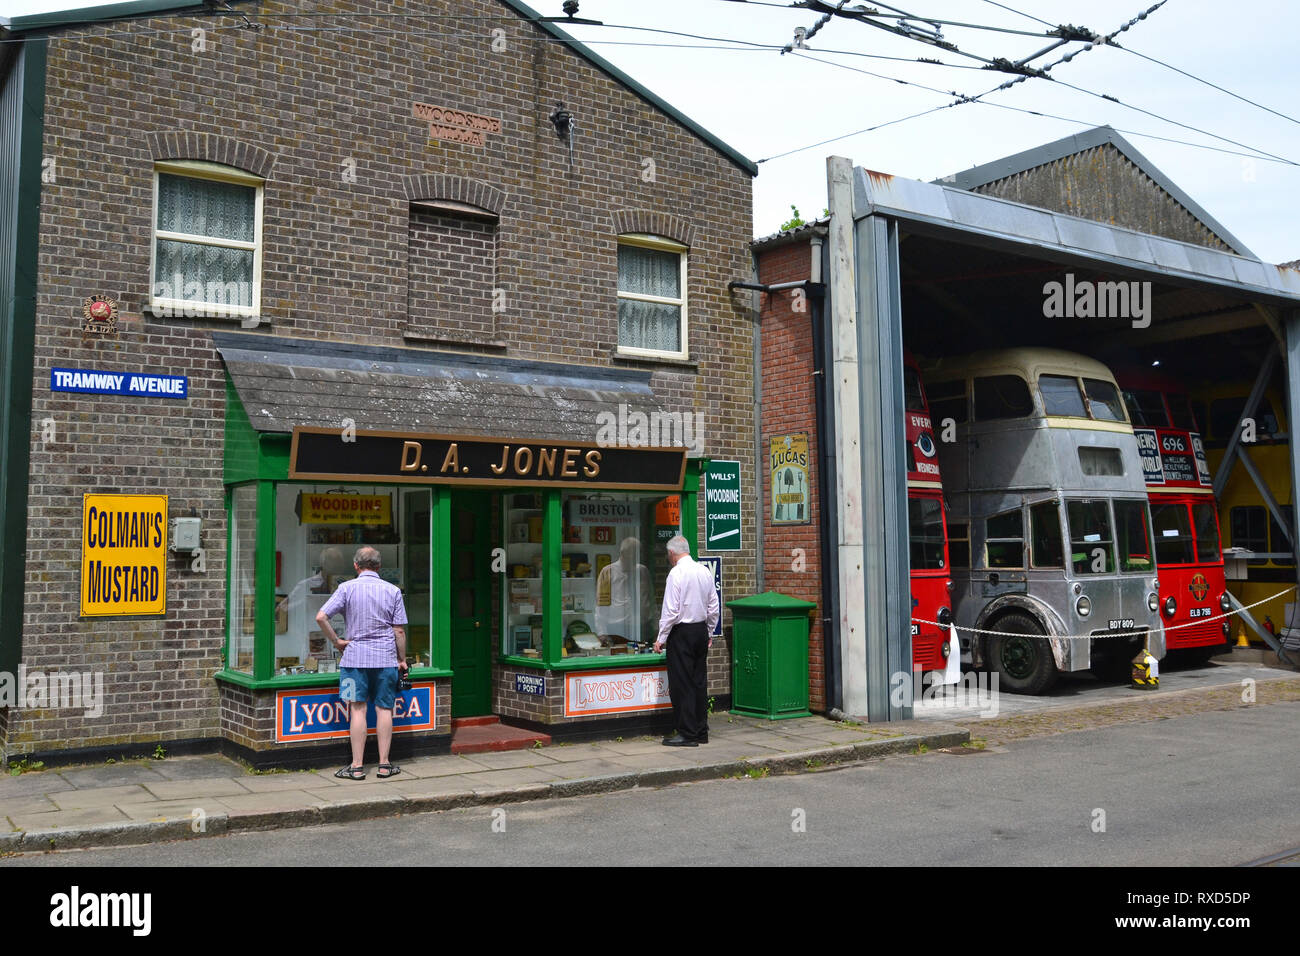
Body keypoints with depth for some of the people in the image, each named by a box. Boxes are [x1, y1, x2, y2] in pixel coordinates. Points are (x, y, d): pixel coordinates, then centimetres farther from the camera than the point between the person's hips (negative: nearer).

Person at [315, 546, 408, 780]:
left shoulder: (347, 588, -2)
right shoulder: (393, 591, 2)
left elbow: (321, 617, -10)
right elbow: (400, 631, 2)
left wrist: (337, 641, 1)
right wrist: (402, 659, 11)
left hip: (356, 656, -1)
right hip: (386, 657, 1)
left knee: (358, 709, 2)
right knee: (384, 709, 7)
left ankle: (357, 766, 5)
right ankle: (384, 764, 11)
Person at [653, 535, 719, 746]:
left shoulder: (676, 573, -14)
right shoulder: (705, 571, 8)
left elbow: (671, 610, -17)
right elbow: (714, 607, 12)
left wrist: (661, 638, -10)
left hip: (682, 632, -7)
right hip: (701, 630, 7)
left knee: (682, 684, -2)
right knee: (699, 681, 12)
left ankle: (687, 734, 0)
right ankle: (701, 731, 18)